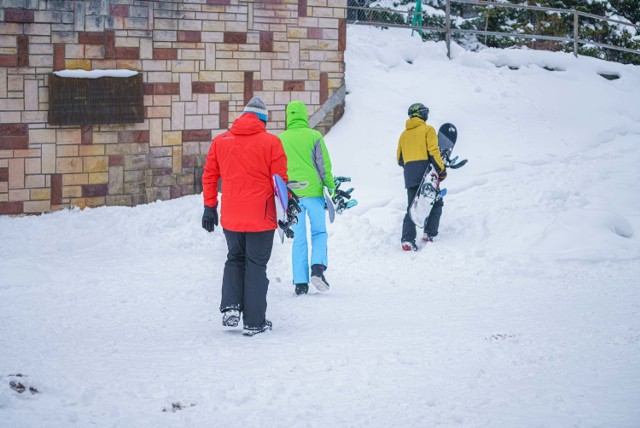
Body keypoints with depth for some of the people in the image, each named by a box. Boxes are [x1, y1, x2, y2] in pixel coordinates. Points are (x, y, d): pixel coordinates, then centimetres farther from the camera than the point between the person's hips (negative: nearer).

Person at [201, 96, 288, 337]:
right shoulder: (271, 142, -6)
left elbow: (209, 176, 7)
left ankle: (230, 307, 5)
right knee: (256, 266, 6)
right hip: (261, 217, -3)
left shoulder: (220, 141, 4)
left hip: (230, 217, 3)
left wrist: (209, 207, 15)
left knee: (235, 259, 22)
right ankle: (254, 322, 8)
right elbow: (280, 179, -5)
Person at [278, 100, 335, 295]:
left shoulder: (280, 139, 5)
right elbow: (324, 165, -3)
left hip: (291, 195, 2)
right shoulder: (313, 136, -3)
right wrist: (331, 189, 4)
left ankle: (300, 283, 5)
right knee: (319, 232, 12)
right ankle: (318, 267, -12)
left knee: (299, 238, 8)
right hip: (313, 191, -2)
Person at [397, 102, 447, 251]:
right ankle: (429, 233, 1)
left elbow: (400, 159, 20)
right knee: (436, 203, 10)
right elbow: (433, 151, -11)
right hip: (425, 170, -5)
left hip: (409, 175, 5)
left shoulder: (404, 134, 18)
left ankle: (407, 239, -7)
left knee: (412, 206, 7)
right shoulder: (428, 129, 2)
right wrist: (441, 169, -9)